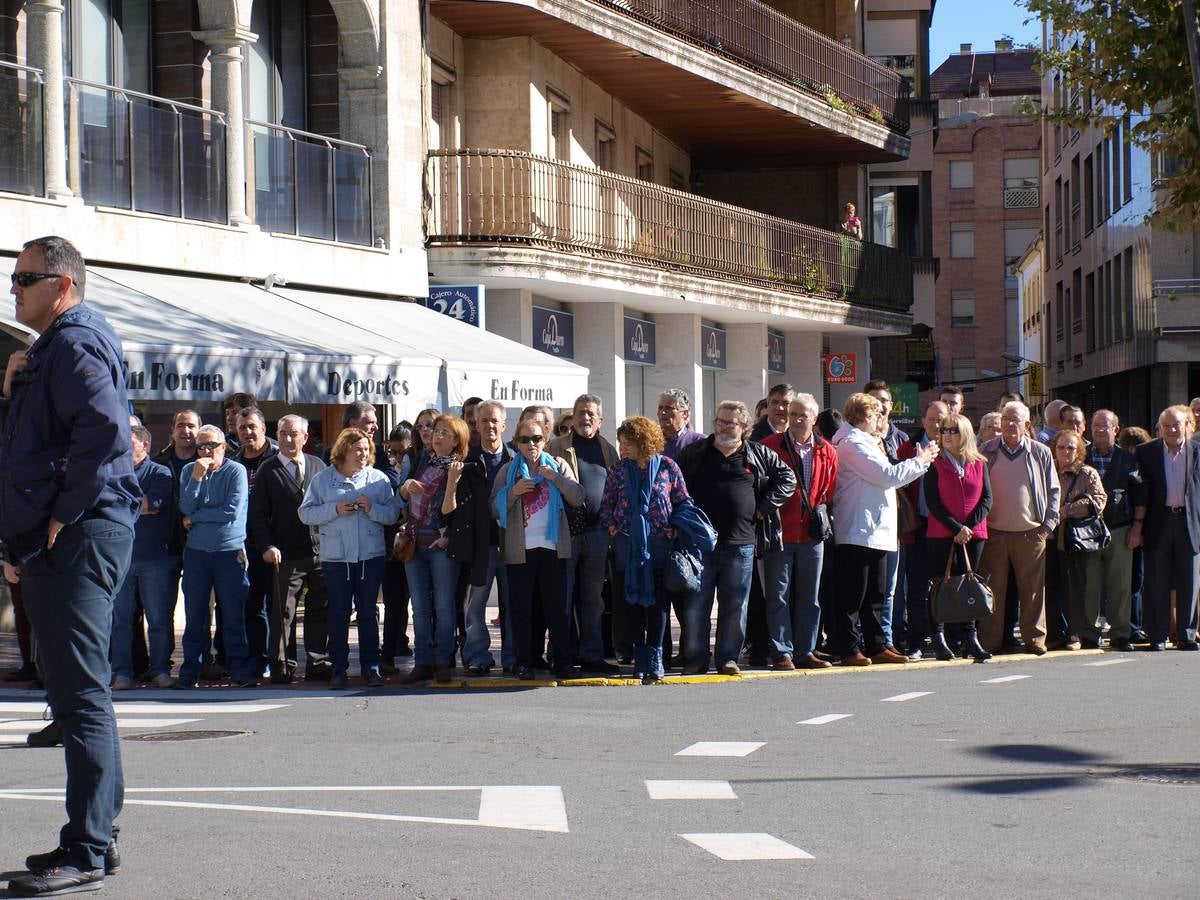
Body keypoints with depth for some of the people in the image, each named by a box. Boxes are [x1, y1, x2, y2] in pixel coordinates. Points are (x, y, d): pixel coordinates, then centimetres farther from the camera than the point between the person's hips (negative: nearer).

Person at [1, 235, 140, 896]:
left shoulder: (75, 341, -10)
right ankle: (94, 836, 22)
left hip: (77, 538, -11)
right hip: (54, 543, 11)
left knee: (79, 690, -11)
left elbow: (102, 426, -27)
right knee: (71, 687, 14)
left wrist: (63, 515, -21)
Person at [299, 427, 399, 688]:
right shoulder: (323, 479, 4)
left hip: (371, 556, 1)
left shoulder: (378, 479, 6)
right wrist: (334, 510, -13)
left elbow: (393, 514, 2)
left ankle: (371, 667, 12)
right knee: (338, 613, 3)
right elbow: (305, 513, -1)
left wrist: (372, 508, -15)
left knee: (368, 612, 5)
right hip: (335, 558, -1)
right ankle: (338, 669, 9)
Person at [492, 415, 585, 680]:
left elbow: (579, 498, -1)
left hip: (553, 548, 0)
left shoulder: (558, 465, 9)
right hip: (519, 549, 0)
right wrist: (513, 492, -14)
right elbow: (495, 510, 2)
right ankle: (525, 663, 5)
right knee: (521, 608, 0)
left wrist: (556, 478, -12)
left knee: (558, 606, 1)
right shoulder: (508, 471, 8)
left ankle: (563, 661, 5)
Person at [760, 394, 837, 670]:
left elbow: (830, 491, 14)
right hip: (779, 533, -3)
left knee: (809, 598, 9)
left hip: (812, 534, 3)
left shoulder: (827, 452, 6)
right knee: (779, 597, -1)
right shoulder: (771, 447, -4)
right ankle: (782, 653, 3)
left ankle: (805, 652, 17)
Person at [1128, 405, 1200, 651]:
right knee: (1157, 583, 1)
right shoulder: (1147, 453, 4)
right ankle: (1157, 636, 7)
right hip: (1158, 524, -1)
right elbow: (1142, 490, 1)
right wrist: (1137, 524, -4)